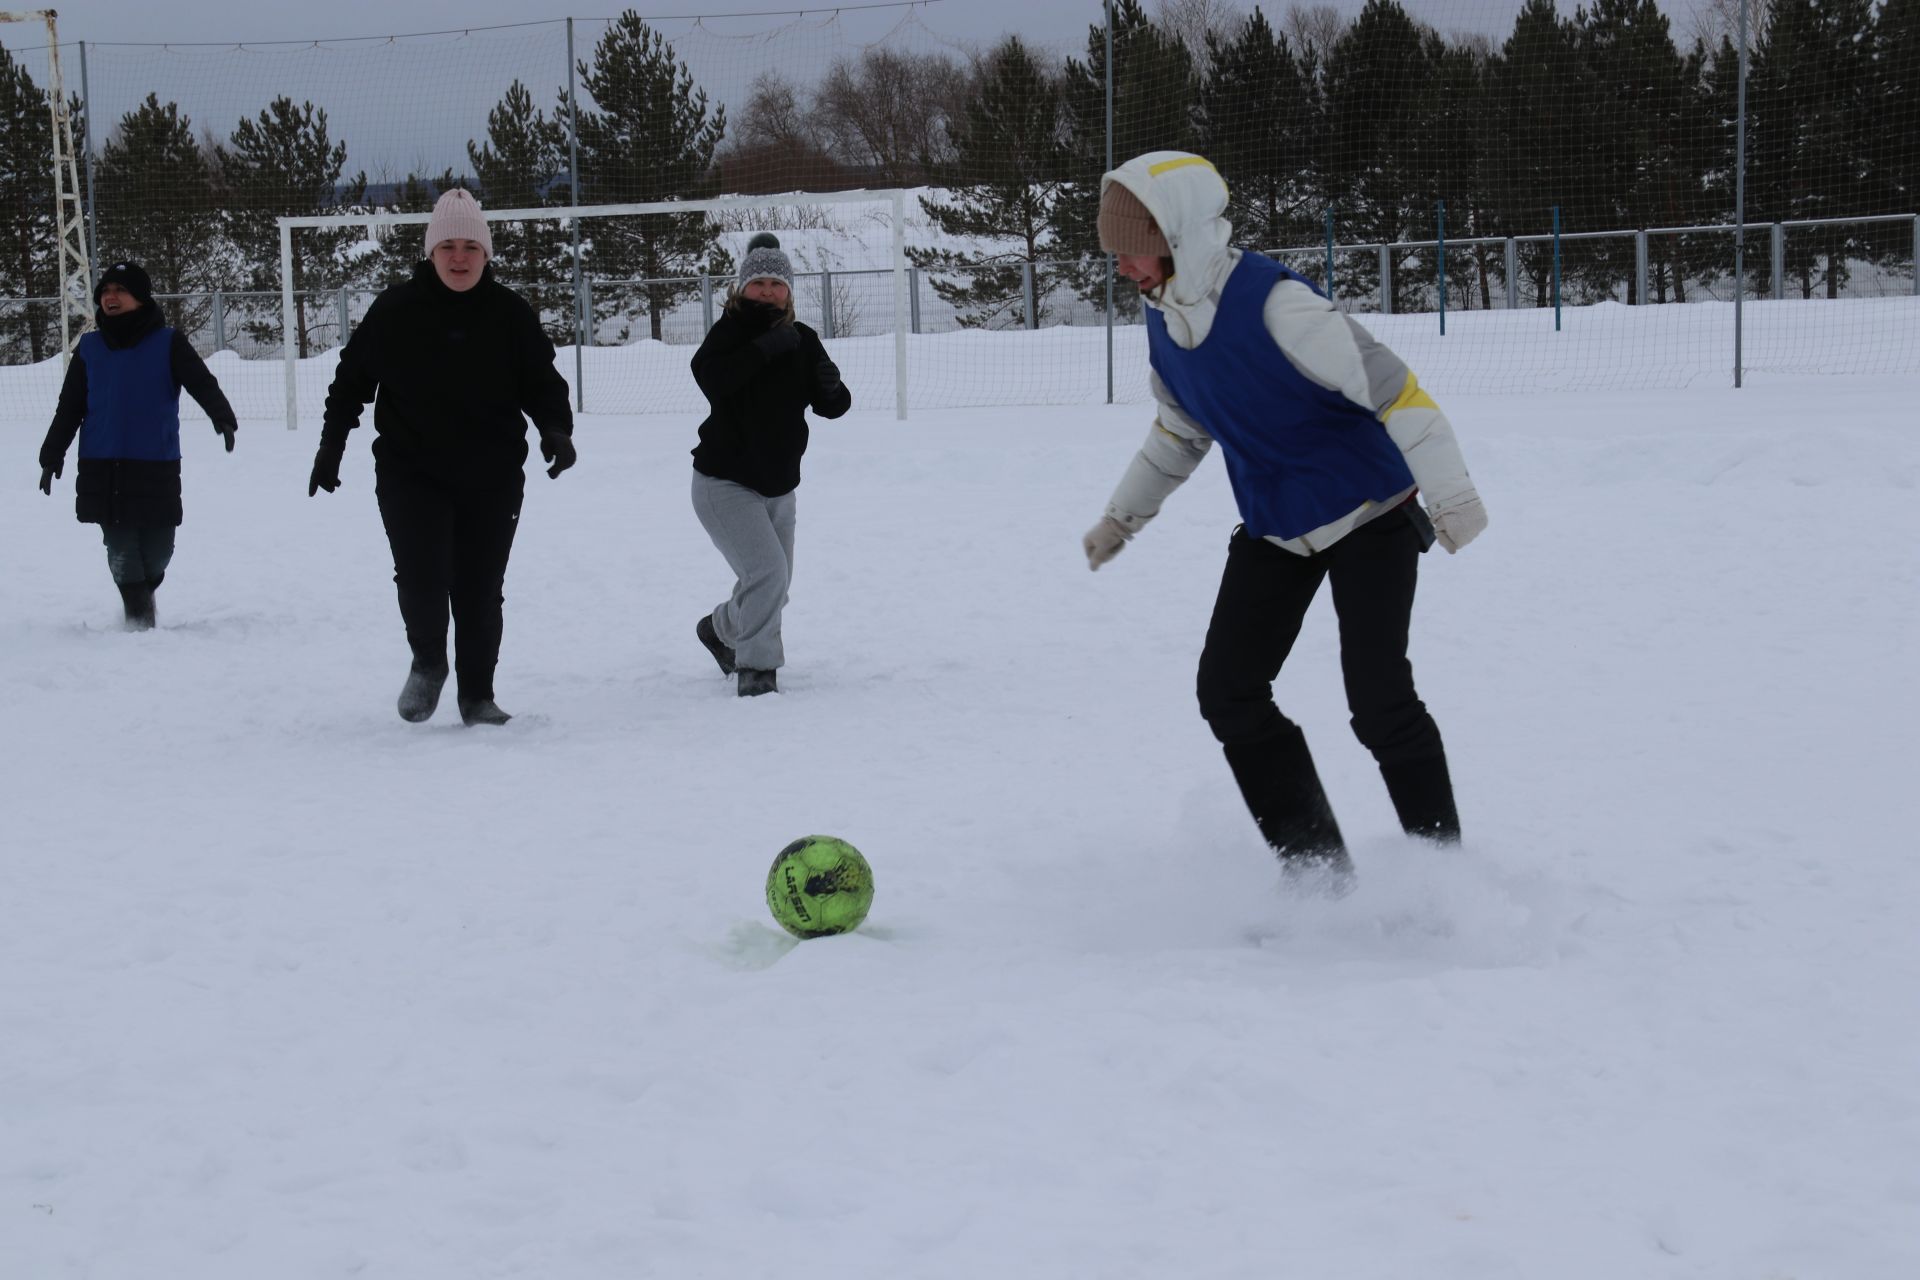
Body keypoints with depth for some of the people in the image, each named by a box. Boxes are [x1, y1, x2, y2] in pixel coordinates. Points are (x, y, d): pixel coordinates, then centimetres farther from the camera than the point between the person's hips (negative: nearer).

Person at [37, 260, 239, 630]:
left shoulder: (168, 343, -1)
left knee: (157, 549, 4)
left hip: (156, 467, -1)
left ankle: (143, 589, 35)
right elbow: (69, 408, 13)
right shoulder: (89, 349, 8)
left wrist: (223, 417, -31)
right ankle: (139, 617, 10)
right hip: (101, 469, 2)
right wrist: (51, 456, 8)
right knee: (121, 548, -3)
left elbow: (202, 383, -12)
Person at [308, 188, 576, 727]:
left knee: (480, 591, 5)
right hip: (411, 474, -1)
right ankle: (427, 661, 14)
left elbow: (543, 380, 4)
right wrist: (331, 444, 9)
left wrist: (556, 428, -15)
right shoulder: (395, 310, -2)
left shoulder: (510, 314, 0)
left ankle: (477, 696, 22)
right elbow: (351, 377, 10)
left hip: (491, 479, 1)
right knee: (422, 578, -17)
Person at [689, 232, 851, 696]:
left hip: (779, 487, 6)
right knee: (766, 572, -21)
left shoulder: (802, 341, 1)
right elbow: (711, 377, -33)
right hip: (725, 484, -6)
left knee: (776, 586, 19)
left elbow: (833, 407, -1)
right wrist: (766, 347, -36)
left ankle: (719, 628, 47)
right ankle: (755, 669, -6)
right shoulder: (729, 332, -13)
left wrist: (830, 387, -23)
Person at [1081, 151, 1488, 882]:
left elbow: (1390, 386, -27)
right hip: (1274, 531, 8)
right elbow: (1181, 428, 17)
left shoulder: (1273, 303, -28)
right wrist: (1123, 516, 22)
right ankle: (1316, 867, 9)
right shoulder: (1166, 322, -2)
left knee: (1378, 701, -14)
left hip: (1369, 518, -8)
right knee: (1227, 692, -1)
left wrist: (1449, 494, -30)